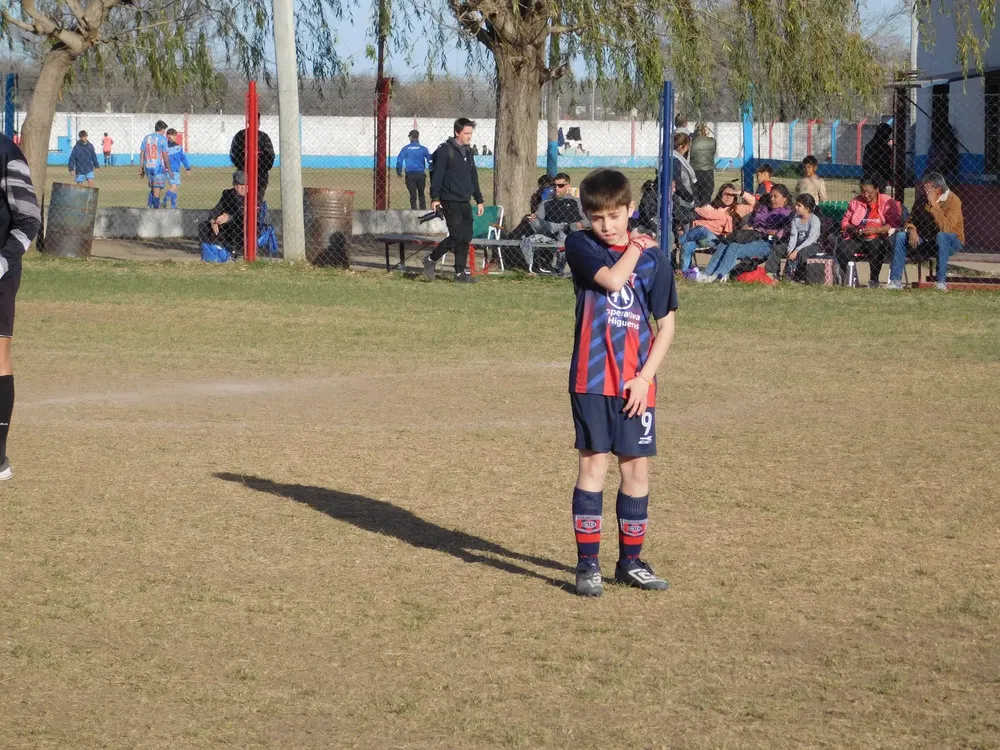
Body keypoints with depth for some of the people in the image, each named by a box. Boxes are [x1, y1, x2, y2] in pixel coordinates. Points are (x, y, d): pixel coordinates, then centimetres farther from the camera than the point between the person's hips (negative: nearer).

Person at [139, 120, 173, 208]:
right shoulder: (162, 139, -9)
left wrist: (141, 168, 13)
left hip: (148, 168, 6)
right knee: (157, 190, -2)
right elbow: (165, 156, -11)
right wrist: (169, 170, -3)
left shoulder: (146, 138, 8)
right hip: (159, 168, -6)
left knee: (152, 189, 19)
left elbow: (142, 154, 9)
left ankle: (149, 206, 10)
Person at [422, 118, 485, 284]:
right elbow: (437, 175, -12)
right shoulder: (445, 151, -8)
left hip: (465, 202, 8)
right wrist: (435, 198, -18)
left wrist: (479, 200, 20)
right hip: (450, 202, -8)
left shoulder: (468, 152, 16)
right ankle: (431, 259, 5)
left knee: (466, 238, 3)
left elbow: (473, 178, 23)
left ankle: (460, 273, 8)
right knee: (457, 236, -12)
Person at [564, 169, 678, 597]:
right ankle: (587, 564, 2)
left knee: (637, 467, 6)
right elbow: (611, 280, -20)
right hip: (592, 379, -2)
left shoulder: (652, 257, 4)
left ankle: (630, 561, 18)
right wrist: (634, 249, -3)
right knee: (593, 464, -3)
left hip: (636, 383, 2)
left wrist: (645, 376, -5)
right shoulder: (580, 246, -1)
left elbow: (666, 325, 5)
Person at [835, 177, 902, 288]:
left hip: (879, 238, -3)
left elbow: (894, 225, -9)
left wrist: (876, 230, -23)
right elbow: (844, 221, 14)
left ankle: (874, 279, -22)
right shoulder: (856, 202, 13)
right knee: (842, 249, -26)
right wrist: (852, 229, -9)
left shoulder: (887, 203, 1)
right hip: (857, 239, 3)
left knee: (875, 247, -39)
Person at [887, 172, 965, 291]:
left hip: (951, 242, -5)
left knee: (942, 236, -39)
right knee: (900, 236, -12)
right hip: (927, 240, 5)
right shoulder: (922, 200, -1)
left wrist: (933, 204, -32)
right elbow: (911, 220, 8)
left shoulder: (953, 201, -19)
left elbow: (945, 227, -32)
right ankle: (896, 281, -14)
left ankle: (942, 281, -37)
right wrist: (912, 230, -16)